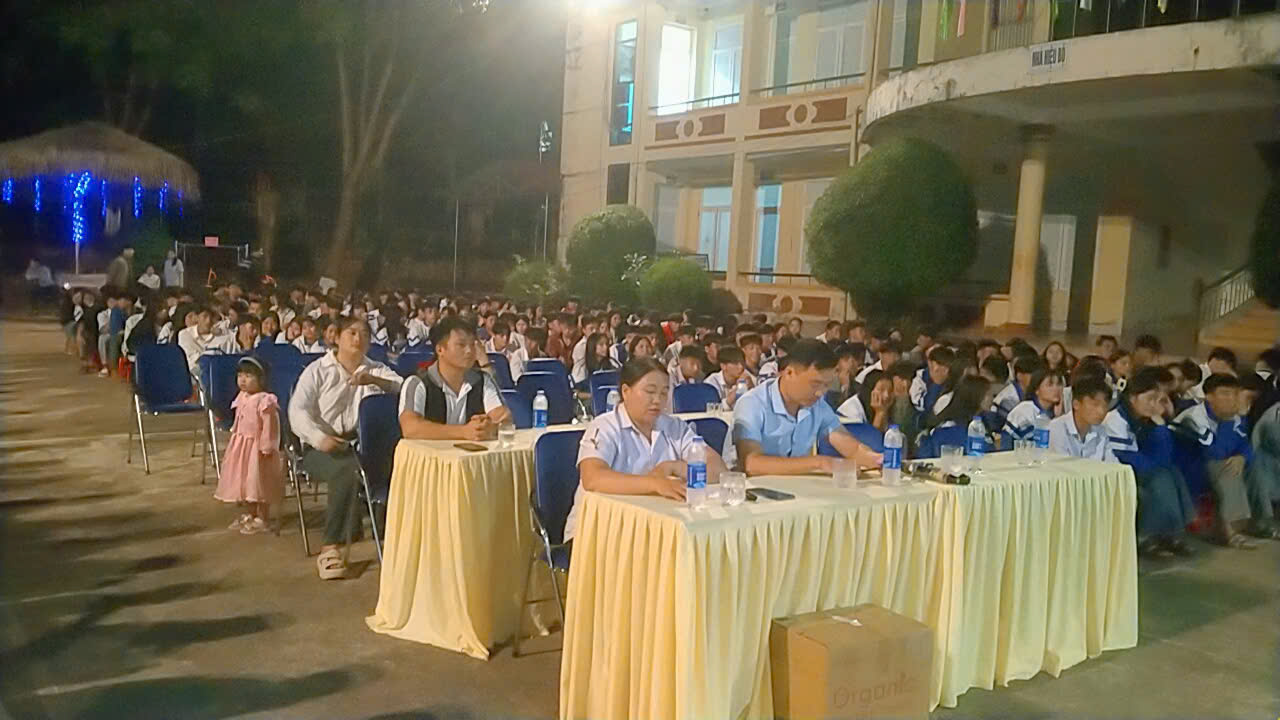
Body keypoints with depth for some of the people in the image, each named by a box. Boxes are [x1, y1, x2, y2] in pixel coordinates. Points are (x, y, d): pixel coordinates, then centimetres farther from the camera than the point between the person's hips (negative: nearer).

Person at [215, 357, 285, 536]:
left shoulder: (265, 401, -22)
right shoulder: (241, 397, 6)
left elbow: (269, 427, -22)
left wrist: (266, 448, -22)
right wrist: (234, 439, 18)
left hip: (257, 447, -9)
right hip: (241, 445, 9)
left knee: (259, 483, -1)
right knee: (245, 481, 18)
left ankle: (263, 519, 10)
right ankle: (251, 514, 33)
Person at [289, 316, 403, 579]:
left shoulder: (376, 370, 17)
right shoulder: (317, 371, 8)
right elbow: (298, 411, -5)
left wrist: (375, 380, -18)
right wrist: (320, 438, -24)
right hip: (322, 446, -3)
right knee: (348, 469, -36)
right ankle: (332, 545, -25)